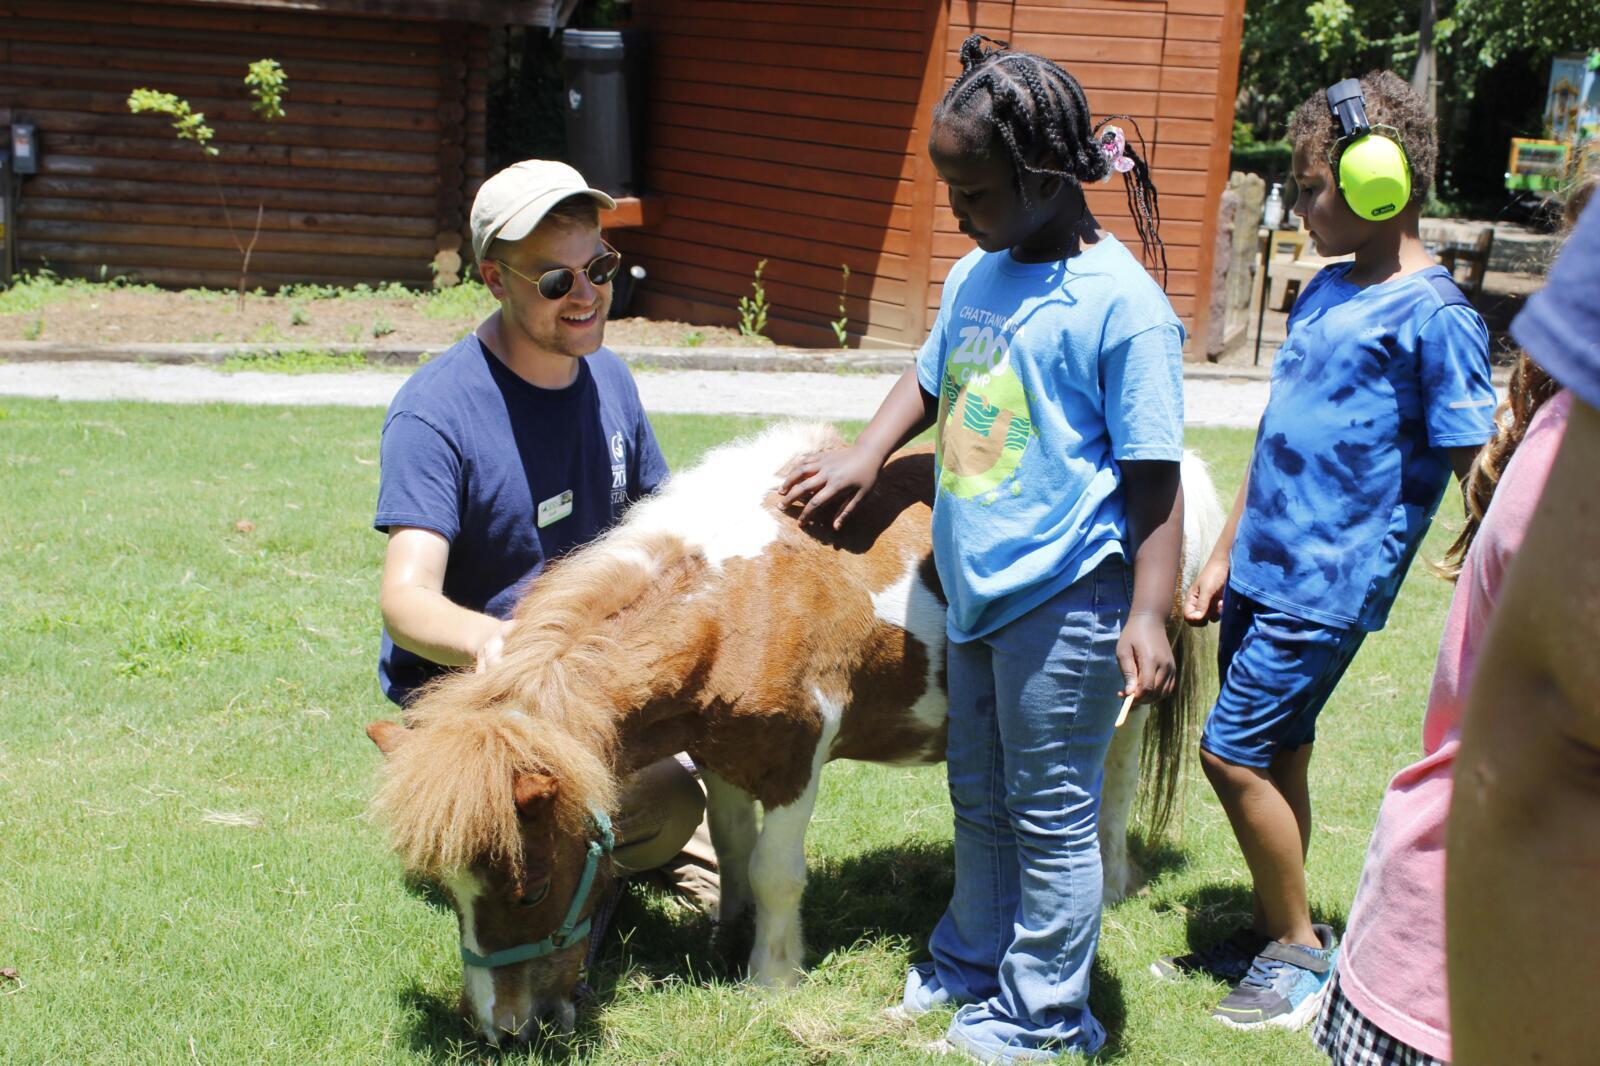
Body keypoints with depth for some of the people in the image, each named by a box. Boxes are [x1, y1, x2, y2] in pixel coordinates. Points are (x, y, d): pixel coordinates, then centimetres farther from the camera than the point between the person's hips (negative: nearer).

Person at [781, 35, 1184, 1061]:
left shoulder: (1123, 303, -16)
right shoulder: (976, 276, 7)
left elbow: (1155, 477, -16)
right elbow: (929, 381, 25)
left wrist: (1148, 616, -20)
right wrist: (866, 455, 10)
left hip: (1065, 600, -8)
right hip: (976, 589, 8)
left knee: (1053, 812, 6)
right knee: (979, 793, 23)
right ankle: (972, 964, 42)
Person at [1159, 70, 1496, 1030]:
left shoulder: (1435, 315, -14)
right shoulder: (1326, 290, 11)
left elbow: (1476, 467, -15)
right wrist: (1225, 556, 18)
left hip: (1331, 583, -8)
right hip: (1265, 568, 8)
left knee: (1235, 752, -6)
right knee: (1277, 755, 15)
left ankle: (1303, 950, 11)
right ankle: (1275, 934, 29)